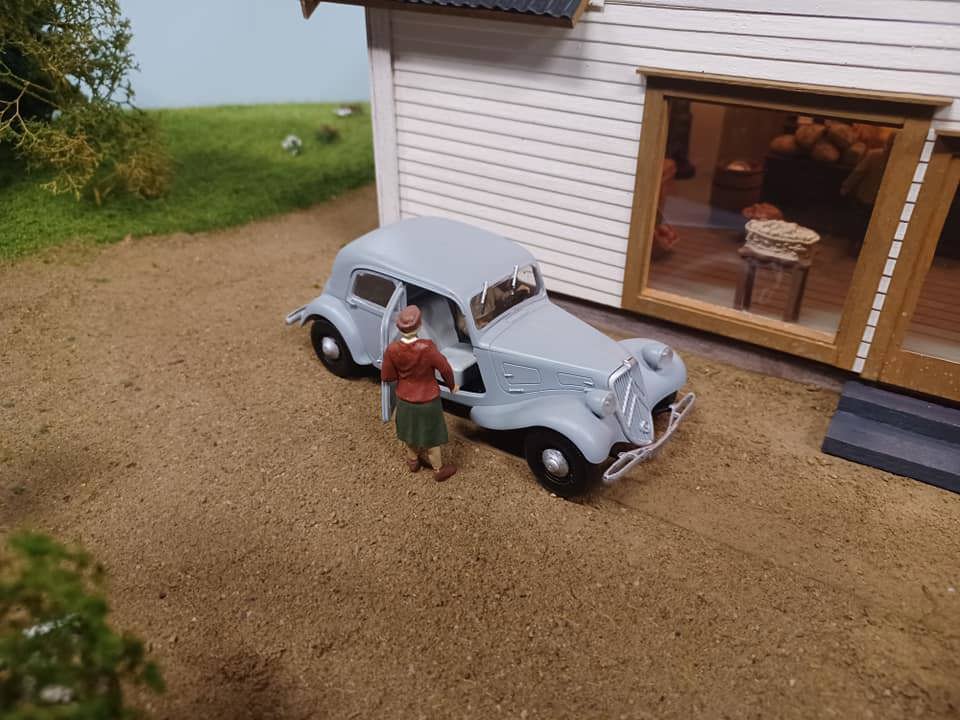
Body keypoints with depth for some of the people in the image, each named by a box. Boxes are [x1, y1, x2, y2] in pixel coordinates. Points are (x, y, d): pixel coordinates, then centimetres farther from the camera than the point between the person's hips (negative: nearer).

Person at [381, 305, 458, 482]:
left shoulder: (392, 349, -23)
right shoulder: (427, 347, -32)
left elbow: (386, 377, -11)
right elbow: (445, 369, -17)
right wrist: (452, 385, 2)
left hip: (405, 399, 3)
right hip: (428, 400, -3)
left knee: (410, 430, 29)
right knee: (430, 435, 18)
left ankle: (413, 460, 52)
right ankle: (439, 470, 39)